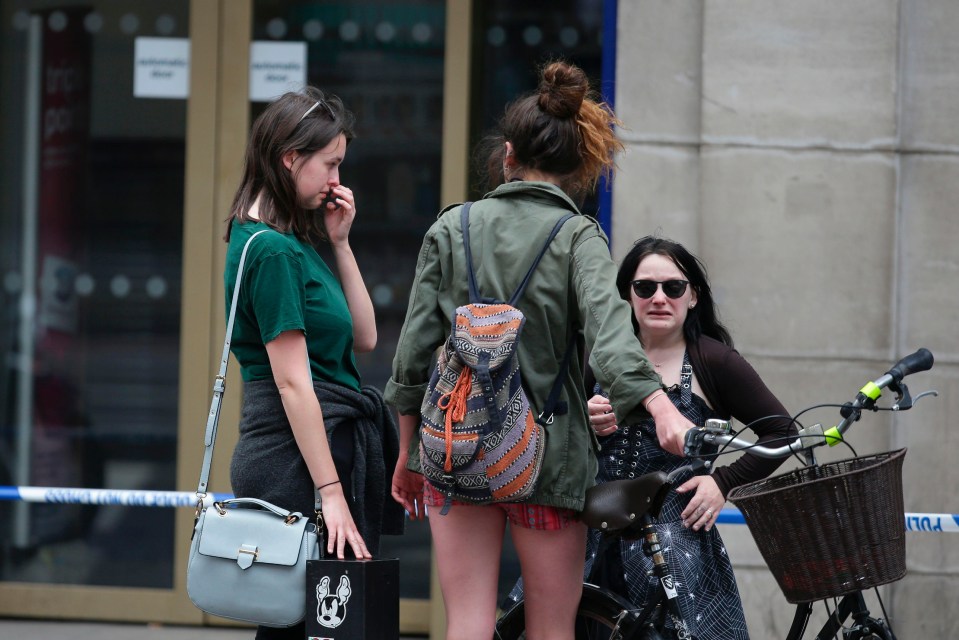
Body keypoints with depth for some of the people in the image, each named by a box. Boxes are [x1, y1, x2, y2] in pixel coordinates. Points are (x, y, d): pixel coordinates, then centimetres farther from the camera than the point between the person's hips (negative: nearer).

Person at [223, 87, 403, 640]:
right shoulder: (272, 248, -14)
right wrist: (331, 491, -19)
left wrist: (339, 242, 9)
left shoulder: (293, 239, 16)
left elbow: (363, 338, 16)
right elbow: (292, 381, -18)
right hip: (297, 451, -10)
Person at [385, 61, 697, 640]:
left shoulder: (452, 228, 5)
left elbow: (415, 348, 5)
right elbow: (608, 329, -23)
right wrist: (660, 407, -34)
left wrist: (408, 449, 15)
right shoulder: (577, 237, -4)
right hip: (548, 456, -2)